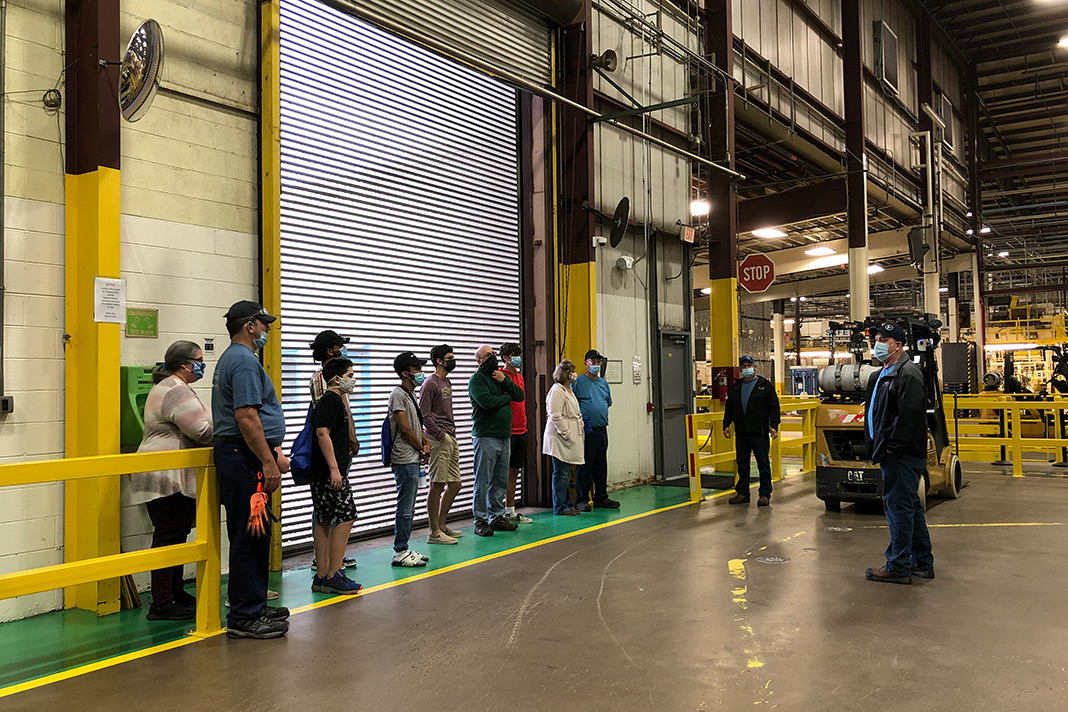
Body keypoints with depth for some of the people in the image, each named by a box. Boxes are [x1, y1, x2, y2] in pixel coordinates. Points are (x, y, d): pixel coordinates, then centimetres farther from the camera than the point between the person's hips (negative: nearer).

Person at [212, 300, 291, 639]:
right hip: (247, 458, -11)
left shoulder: (232, 358, 21)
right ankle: (245, 617, -2)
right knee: (251, 537, -7)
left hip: (238, 456, 11)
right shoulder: (244, 361, -14)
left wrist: (274, 452, 25)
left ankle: (253, 606, 24)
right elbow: (246, 416, -23)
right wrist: (268, 462, -22)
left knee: (253, 536, 15)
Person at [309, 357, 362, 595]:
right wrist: (334, 468, -24)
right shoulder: (331, 399, -12)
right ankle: (333, 576, -5)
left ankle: (322, 577, 15)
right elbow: (322, 433, -20)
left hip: (323, 473, 11)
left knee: (325, 521, 10)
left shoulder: (336, 399, 19)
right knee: (346, 517, -8)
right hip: (329, 471, -11)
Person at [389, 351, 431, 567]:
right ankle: (400, 552, 0)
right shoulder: (398, 394, -11)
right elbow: (405, 428, -16)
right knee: (405, 508, -6)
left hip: (413, 460, 10)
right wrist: (422, 449, -5)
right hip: (405, 460, -10)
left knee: (408, 508, 13)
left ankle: (403, 549, 20)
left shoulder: (410, 395, 18)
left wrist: (425, 442, 4)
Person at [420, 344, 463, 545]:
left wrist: (452, 433, 14)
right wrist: (440, 434, -15)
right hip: (439, 440, -9)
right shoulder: (430, 383, -9)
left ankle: (441, 525, 23)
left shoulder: (447, 382, 18)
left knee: (454, 485, 11)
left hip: (451, 439, 9)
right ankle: (434, 533, 1)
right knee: (437, 486, -5)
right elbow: (424, 414, -15)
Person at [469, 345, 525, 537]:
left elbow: (519, 396, 11)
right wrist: (506, 397, -5)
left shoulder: (501, 376, 18)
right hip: (486, 437, -7)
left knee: (501, 480, 11)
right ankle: (481, 521, 2)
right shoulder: (477, 379, -6)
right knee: (483, 481, -4)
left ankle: (497, 516, 20)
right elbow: (486, 401, -22)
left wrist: (504, 381, -4)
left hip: (504, 436, 7)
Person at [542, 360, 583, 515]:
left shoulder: (569, 390, 19)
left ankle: (567, 504, 20)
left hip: (571, 439, 10)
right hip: (560, 440, -10)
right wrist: (567, 435, -19)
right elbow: (555, 416, -19)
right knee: (561, 473, -4)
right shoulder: (557, 390, -12)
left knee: (566, 473, 14)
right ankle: (560, 507, 2)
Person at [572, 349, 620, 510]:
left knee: (601, 465, 12)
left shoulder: (603, 383, 16)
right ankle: (582, 500, 3)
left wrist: (602, 417, 12)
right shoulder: (578, 381, -4)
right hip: (586, 431, -7)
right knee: (584, 466, -4)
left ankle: (601, 498, 21)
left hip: (602, 430, 7)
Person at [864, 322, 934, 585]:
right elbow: (875, 413, 23)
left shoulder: (908, 373, -13)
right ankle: (923, 563, 25)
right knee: (910, 506, 15)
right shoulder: (883, 375, 19)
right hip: (894, 455, 11)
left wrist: (892, 445, -20)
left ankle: (898, 567, -1)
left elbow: (910, 413, -23)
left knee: (899, 506, -7)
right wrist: (877, 446, 14)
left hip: (903, 455, -11)